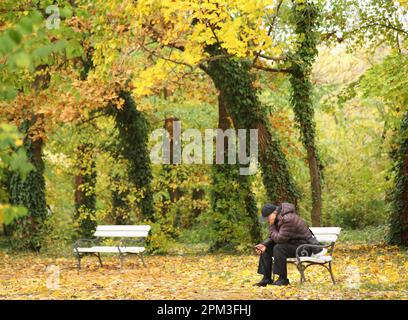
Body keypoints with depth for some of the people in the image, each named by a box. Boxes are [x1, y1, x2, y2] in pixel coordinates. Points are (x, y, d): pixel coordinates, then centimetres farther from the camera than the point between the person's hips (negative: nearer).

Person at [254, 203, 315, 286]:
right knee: (266, 249, 0)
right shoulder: (277, 218, 3)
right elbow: (273, 237, 8)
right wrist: (264, 244, -10)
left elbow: (279, 238, -29)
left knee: (278, 248, -31)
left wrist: (271, 226, -18)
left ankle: (283, 279, -20)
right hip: (290, 243, 10)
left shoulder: (288, 219, -28)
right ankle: (266, 278, 0)